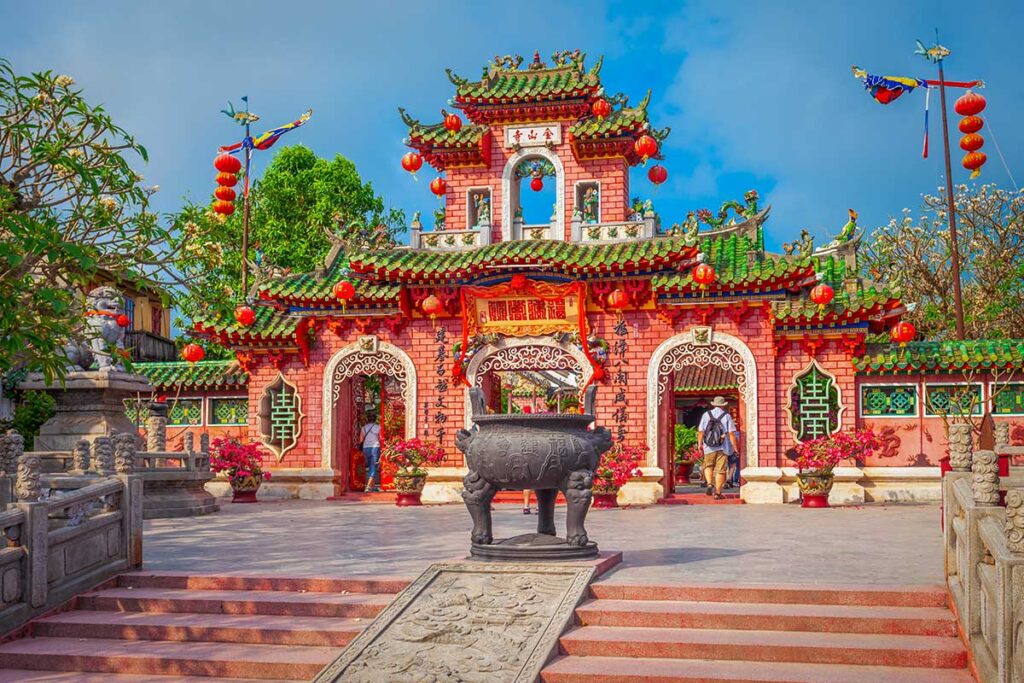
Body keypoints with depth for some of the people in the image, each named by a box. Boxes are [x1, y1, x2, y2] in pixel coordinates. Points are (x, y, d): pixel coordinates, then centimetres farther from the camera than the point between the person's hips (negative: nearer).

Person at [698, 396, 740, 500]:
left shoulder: (706, 415, 3)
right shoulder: (727, 416, -1)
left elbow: (701, 431, 3)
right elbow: (731, 433, -5)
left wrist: (700, 443, 16)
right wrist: (735, 447, 0)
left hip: (709, 448, 1)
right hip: (723, 448, -1)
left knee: (708, 466, 19)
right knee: (720, 471, 4)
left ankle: (710, 484, -3)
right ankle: (717, 493, 5)